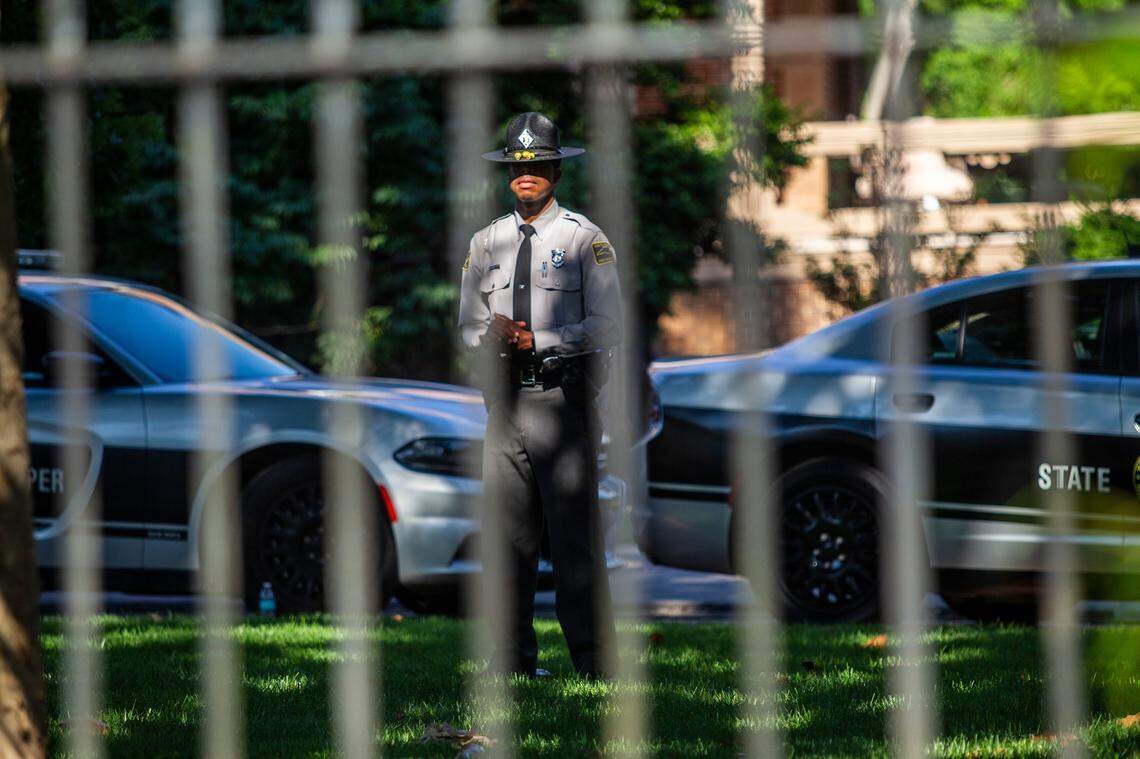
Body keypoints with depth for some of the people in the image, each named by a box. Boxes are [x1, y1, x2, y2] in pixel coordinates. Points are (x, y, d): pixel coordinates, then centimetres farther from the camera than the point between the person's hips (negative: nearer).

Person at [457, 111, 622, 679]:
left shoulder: (585, 239, 1)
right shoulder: (486, 243, 15)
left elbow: (608, 325, -6)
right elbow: (468, 324, 16)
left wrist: (536, 340, -15)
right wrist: (492, 334, -8)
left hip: (564, 394, -4)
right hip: (505, 398, 5)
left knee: (574, 530, -9)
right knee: (506, 530, 3)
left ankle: (593, 659, -7)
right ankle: (513, 659, 8)